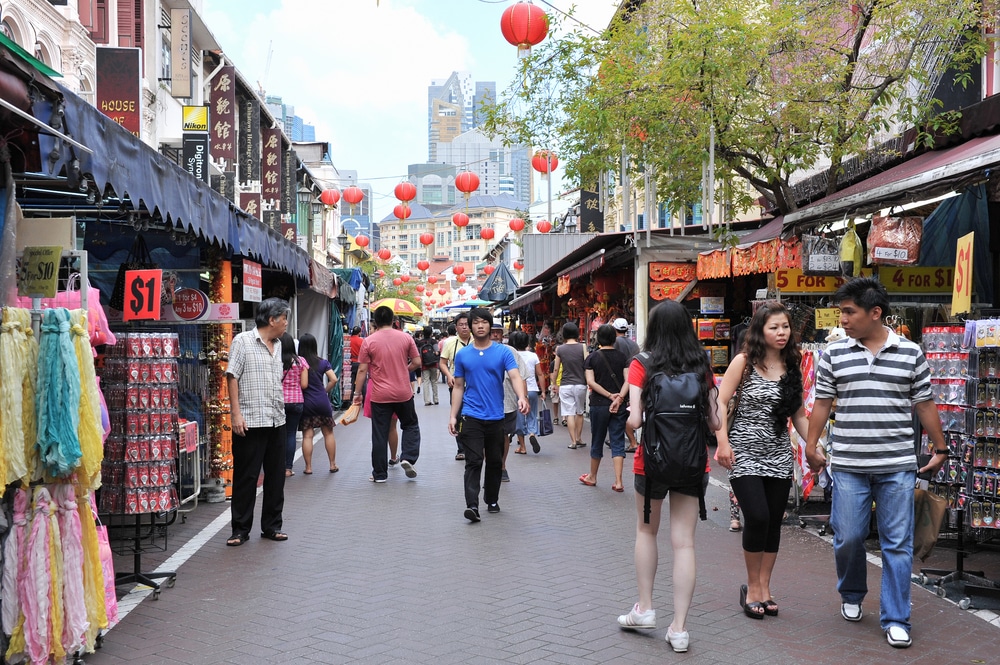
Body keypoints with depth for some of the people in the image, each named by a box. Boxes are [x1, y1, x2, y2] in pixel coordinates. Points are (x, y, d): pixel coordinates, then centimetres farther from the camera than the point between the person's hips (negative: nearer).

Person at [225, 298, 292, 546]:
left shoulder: (277, 345, 16)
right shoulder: (243, 341, -5)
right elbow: (232, 377, -9)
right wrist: (236, 414, -15)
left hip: (276, 422, 7)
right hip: (250, 422, -7)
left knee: (276, 476, 11)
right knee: (246, 477, 0)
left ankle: (272, 526, 22)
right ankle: (240, 530, 9)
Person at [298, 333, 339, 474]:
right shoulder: (323, 362, 0)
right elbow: (334, 380, -5)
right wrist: (325, 391, 8)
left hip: (305, 403, -1)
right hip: (322, 401, 1)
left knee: (307, 435, 3)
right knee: (328, 433, 12)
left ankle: (308, 467, 4)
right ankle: (333, 465, 16)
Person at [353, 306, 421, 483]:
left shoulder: (369, 341, -6)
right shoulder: (406, 337, -1)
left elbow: (362, 370, -6)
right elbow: (417, 362, 0)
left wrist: (357, 392, 3)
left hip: (379, 396, -1)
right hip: (403, 393, 1)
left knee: (379, 435, 7)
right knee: (410, 426, 21)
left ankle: (380, 474, 13)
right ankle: (408, 458, 2)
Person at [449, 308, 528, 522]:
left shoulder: (504, 352, 0)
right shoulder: (462, 354, 5)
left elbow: (515, 376, -13)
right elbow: (458, 387, 9)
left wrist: (521, 397, -33)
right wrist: (453, 416, 2)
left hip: (496, 416, 1)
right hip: (471, 416, -1)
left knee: (495, 462, 12)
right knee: (473, 462, -9)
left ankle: (492, 500, 28)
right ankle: (472, 505, -12)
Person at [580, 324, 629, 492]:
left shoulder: (592, 358, -2)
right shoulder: (622, 357, 1)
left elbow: (591, 382, -12)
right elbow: (628, 380, -9)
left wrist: (610, 395, -11)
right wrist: (618, 398, -16)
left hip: (599, 404, -1)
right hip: (619, 406, 1)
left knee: (597, 441, 12)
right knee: (618, 443, 4)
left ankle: (592, 477, 28)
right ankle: (618, 482, -2)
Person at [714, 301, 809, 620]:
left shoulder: (793, 367, 9)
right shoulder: (744, 361, -3)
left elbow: (798, 417, 12)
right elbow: (720, 402, -6)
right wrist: (723, 442, -15)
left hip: (778, 455, 4)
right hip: (745, 452, -4)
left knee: (774, 522, 6)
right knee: (758, 518, -13)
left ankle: (763, 588, 20)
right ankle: (752, 587, 7)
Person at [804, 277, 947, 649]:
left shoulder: (910, 353, 2)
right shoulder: (834, 354, 3)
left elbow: (925, 405, 9)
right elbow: (822, 403, 8)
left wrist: (940, 448, 11)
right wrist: (811, 446, 4)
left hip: (898, 466, -1)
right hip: (848, 465, 1)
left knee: (898, 544, 2)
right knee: (848, 538, 6)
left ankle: (895, 620, 11)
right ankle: (851, 596, 33)